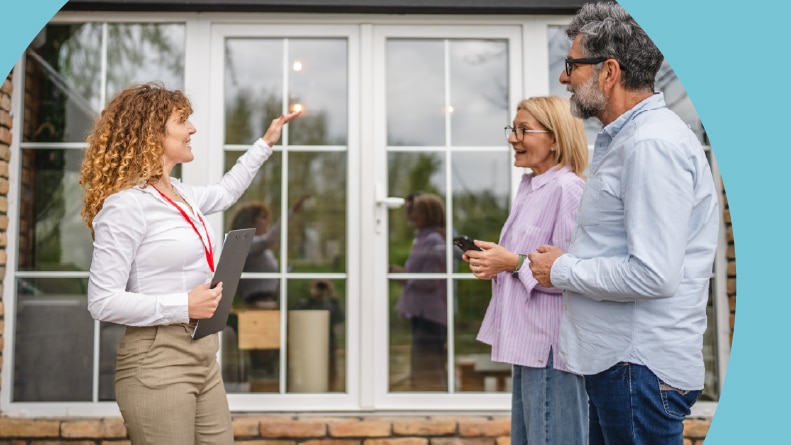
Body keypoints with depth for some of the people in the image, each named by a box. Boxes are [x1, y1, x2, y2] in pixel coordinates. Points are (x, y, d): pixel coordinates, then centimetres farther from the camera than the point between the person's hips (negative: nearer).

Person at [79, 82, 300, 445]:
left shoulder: (181, 195, 11)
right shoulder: (126, 204, -15)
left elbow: (224, 193, 35)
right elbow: (102, 301, -16)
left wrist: (266, 143, 38)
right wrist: (182, 306, -21)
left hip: (203, 356, 9)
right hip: (157, 361, -8)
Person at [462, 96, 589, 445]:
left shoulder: (567, 190, -15)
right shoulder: (529, 188, 14)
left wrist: (515, 263, -20)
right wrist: (496, 265, 6)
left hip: (552, 347, -10)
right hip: (528, 343, 10)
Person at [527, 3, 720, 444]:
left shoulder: (652, 145, -19)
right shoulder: (623, 139, 15)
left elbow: (652, 275, -26)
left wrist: (562, 270, -14)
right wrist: (569, 261, 9)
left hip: (639, 369, -10)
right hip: (613, 357, 10)